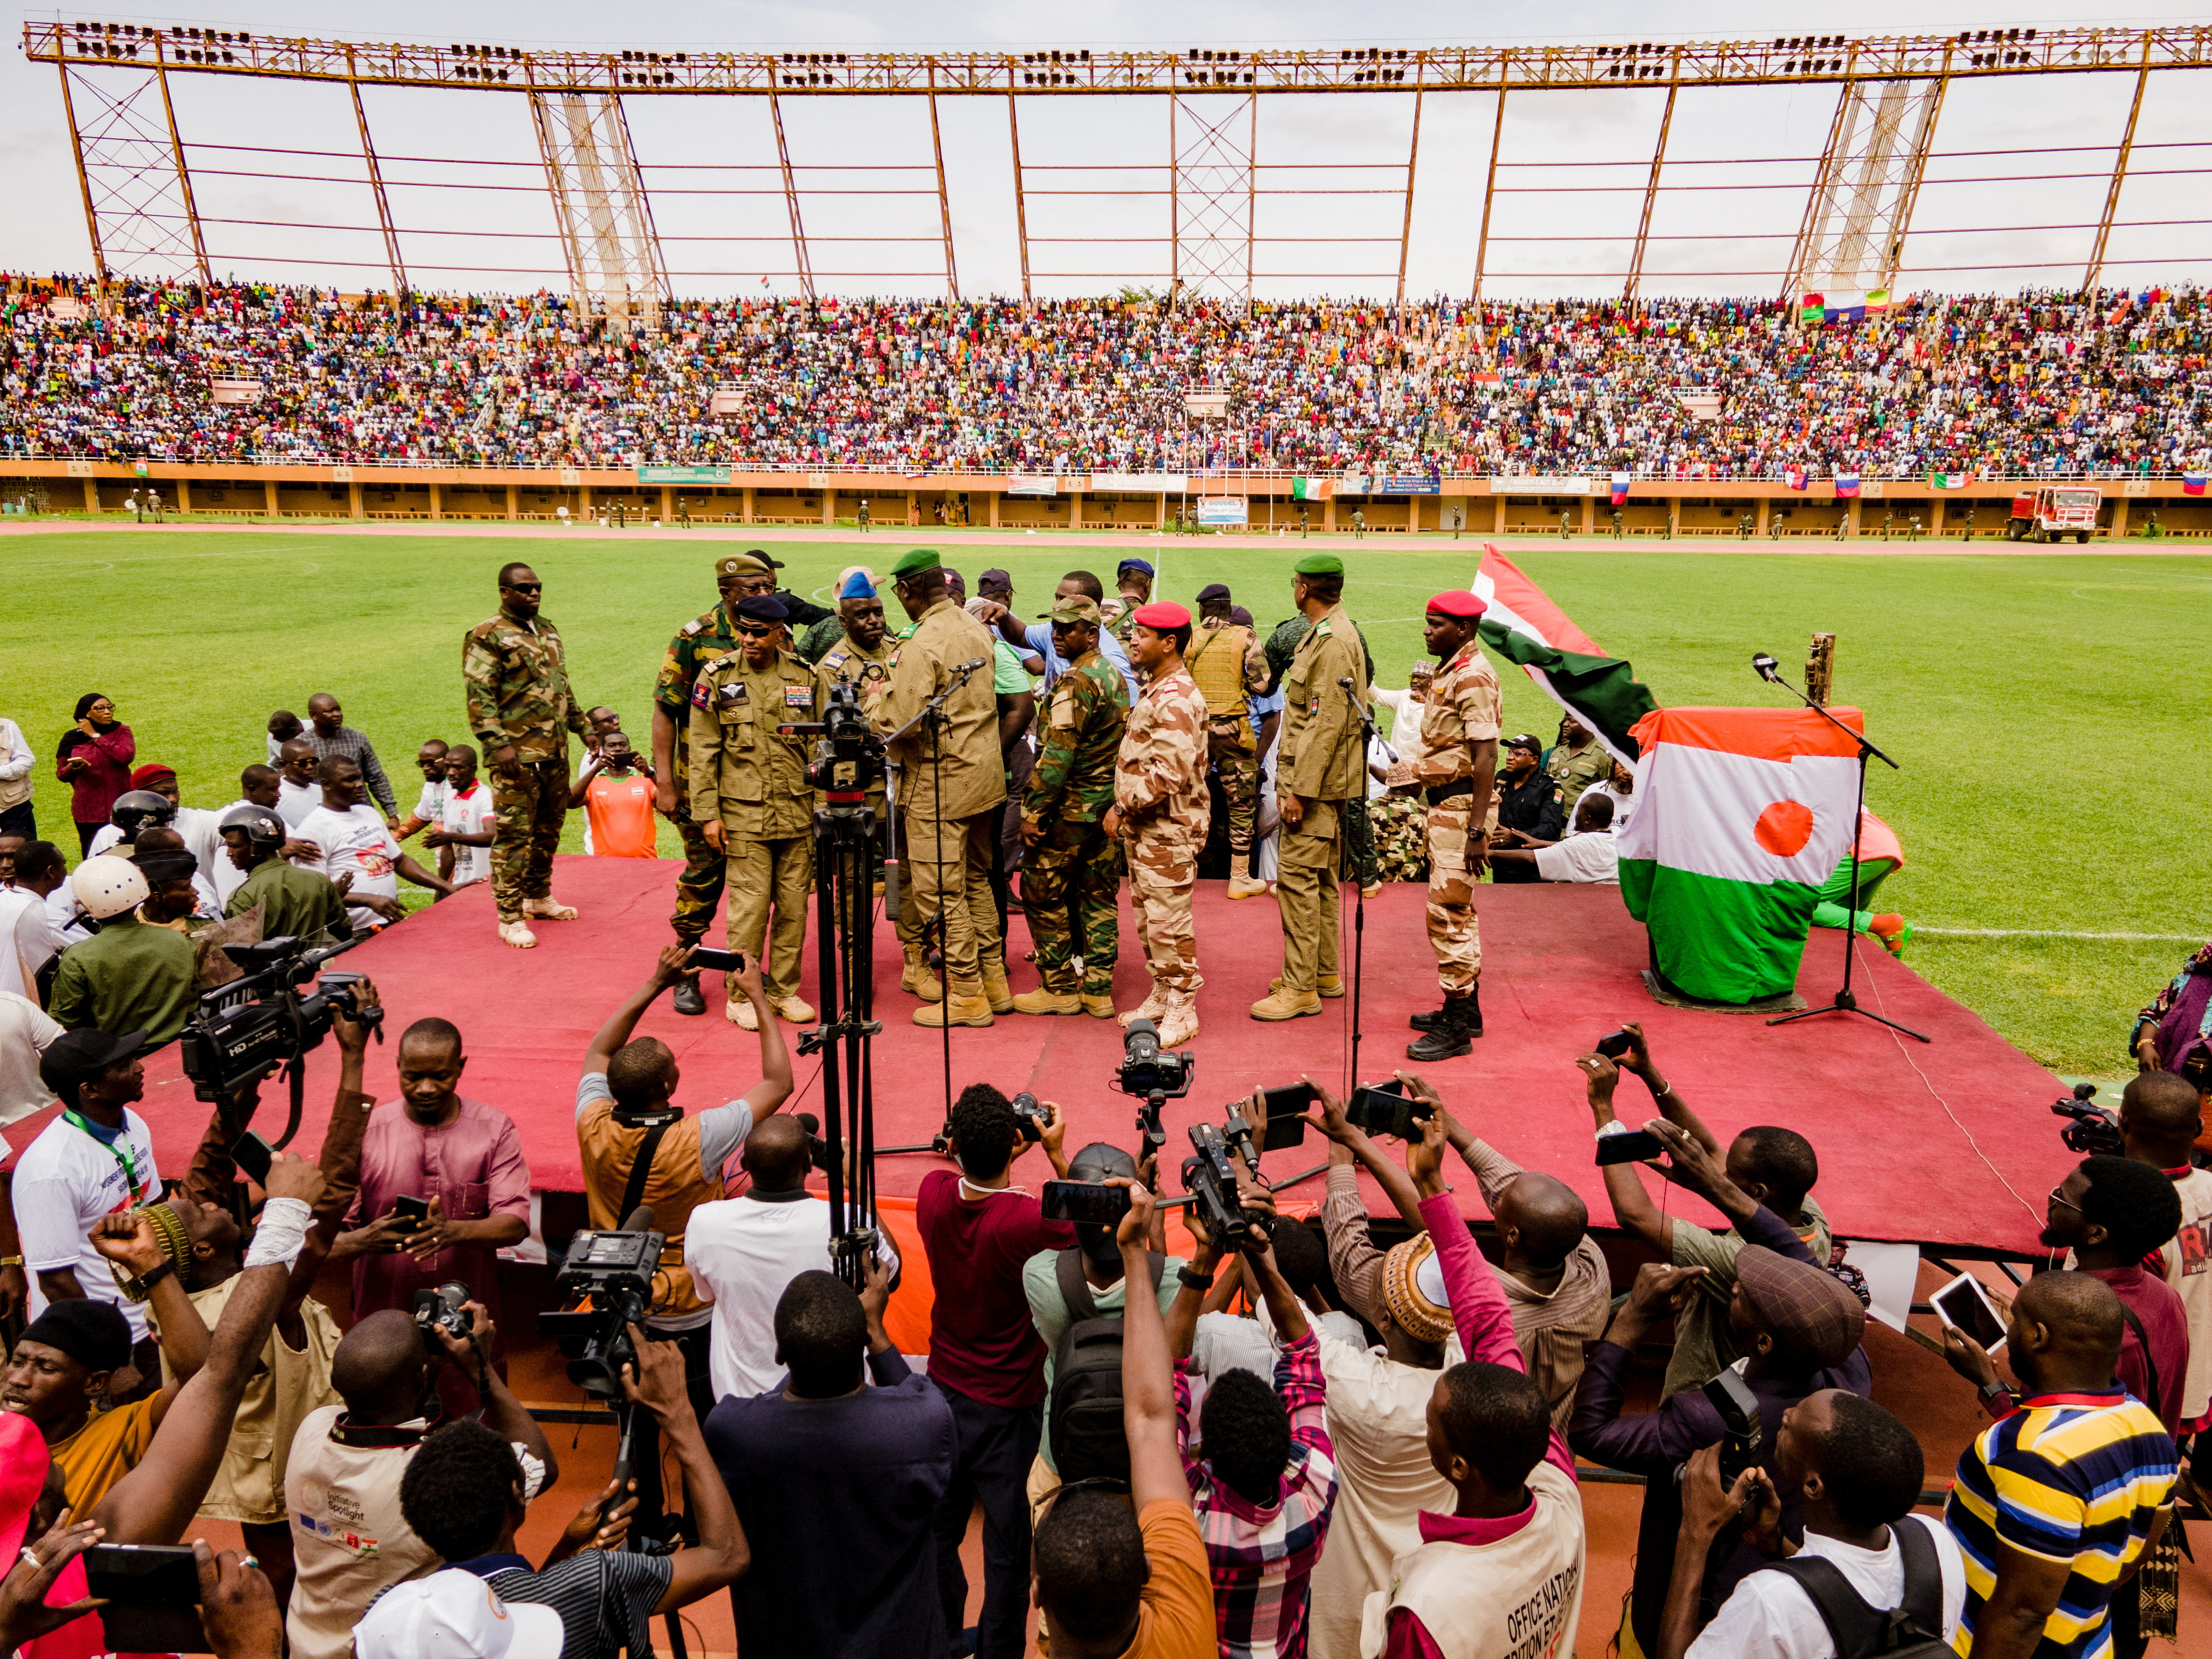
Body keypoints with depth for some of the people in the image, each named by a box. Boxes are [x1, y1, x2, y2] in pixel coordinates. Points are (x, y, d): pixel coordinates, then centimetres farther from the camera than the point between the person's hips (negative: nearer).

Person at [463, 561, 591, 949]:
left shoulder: (547, 630, 16)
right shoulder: (487, 636, -8)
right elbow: (479, 696, -15)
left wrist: (583, 728, 22)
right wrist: (499, 744, -22)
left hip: (555, 751, 8)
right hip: (518, 755, -8)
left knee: (548, 828, 16)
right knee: (515, 833, -5)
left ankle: (538, 897, 31)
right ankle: (510, 917, 1)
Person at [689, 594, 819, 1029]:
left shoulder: (803, 676, 5)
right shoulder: (717, 678, -1)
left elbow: (818, 746, 10)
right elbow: (702, 751, 0)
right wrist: (707, 814, -4)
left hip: (797, 812, 3)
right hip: (744, 814, -3)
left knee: (794, 904, 7)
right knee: (750, 904, -3)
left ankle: (784, 990, 20)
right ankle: (742, 996, 11)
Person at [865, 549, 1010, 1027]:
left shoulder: (922, 645, -19)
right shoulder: (975, 629, 8)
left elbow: (900, 722, -23)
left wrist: (873, 697, -2)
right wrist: (894, 689, 17)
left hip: (941, 782, -9)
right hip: (985, 773, 9)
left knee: (940, 892, 1)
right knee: (976, 879, 20)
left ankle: (966, 996, 8)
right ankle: (994, 980, 27)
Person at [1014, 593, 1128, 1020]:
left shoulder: (1076, 683, -18)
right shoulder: (1114, 674, 11)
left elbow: (1057, 756, -23)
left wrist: (1035, 810, -18)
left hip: (1069, 809, -9)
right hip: (1107, 807, 9)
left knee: (1044, 895, 4)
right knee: (1099, 896, 11)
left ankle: (1059, 989, 11)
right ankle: (1098, 990, 16)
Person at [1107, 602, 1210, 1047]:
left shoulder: (1177, 699, -19)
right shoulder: (1154, 688, 14)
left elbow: (1170, 773, -26)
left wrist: (1124, 808, -17)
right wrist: (1124, 810, 11)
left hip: (1169, 831, -10)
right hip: (1144, 828, 10)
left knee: (1168, 922, -3)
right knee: (1148, 918, 17)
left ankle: (1181, 1013, 8)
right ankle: (1162, 996, 30)